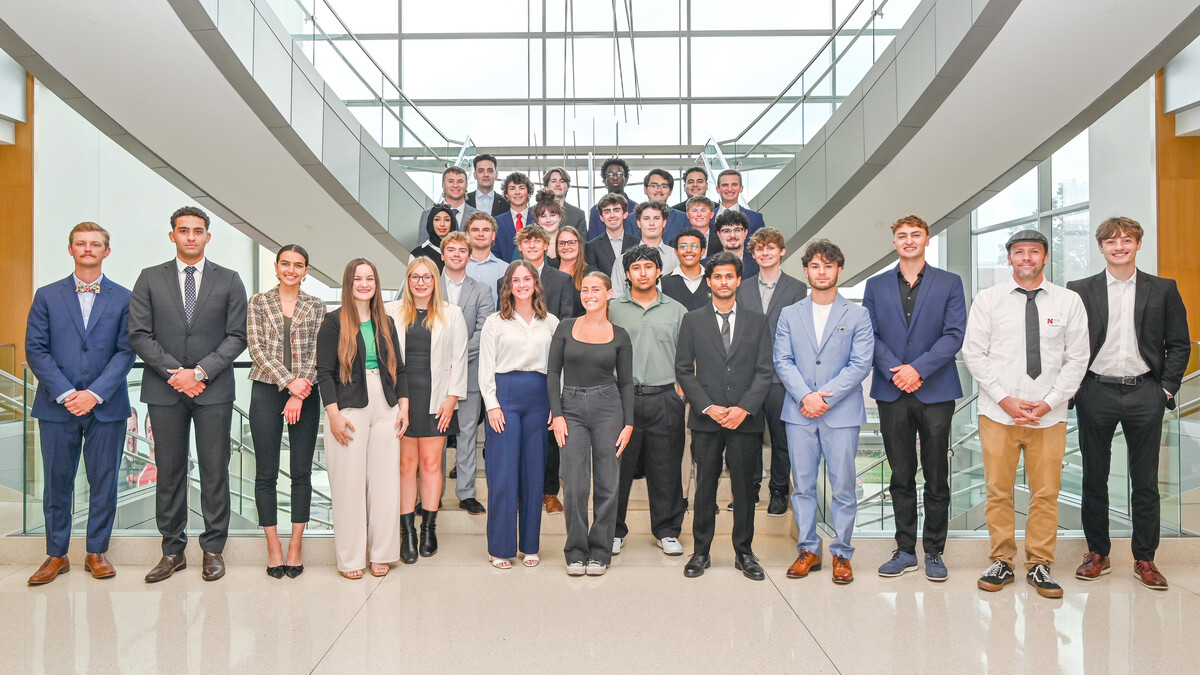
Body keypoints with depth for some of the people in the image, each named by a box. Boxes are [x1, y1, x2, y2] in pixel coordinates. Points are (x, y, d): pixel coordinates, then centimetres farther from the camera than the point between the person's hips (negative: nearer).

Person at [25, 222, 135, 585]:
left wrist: (95, 394, -12)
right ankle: (56, 555, 20)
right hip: (57, 406, 1)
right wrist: (65, 394, -10)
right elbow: (35, 350, 1)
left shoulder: (123, 298, 5)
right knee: (57, 483, 7)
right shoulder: (47, 296, 8)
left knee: (104, 482, 5)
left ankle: (97, 552, 18)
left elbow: (126, 351, -2)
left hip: (106, 406, -1)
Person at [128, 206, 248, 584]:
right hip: (165, 390, 1)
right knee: (169, 471, 7)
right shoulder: (150, 279, 8)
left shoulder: (229, 281, 6)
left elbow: (237, 336, 0)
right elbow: (139, 334, 2)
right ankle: (172, 550, 17)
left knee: (215, 470, 2)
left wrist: (200, 372, -10)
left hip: (214, 390, -1)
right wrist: (174, 372, -9)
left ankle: (213, 549, 12)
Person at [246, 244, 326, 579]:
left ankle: (295, 546, 12)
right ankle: (273, 547, 12)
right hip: (267, 390, -1)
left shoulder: (316, 306, 8)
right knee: (266, 472, 2)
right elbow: (257, 348, -4)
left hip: (305, 393, 1)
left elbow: (316, 352, 1)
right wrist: (289, 382, -14)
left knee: (302, 472, 3)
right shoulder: (258, 303, 6)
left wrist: (298, 394, -10)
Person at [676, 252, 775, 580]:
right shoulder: (693, 321, 7)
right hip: (705, 419, 0)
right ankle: (701, 551, 16)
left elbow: (764, 371, 4)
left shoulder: (757, 321, 9)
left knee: (745, 488, 6)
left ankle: (744, 553, 19)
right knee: (705, 487, 4)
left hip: (745, 418, 1)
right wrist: (708, 407, -8)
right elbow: (683, 370, 3)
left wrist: (743, 408, -9)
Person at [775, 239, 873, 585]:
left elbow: (860, 364, -3)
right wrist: (805, 396, -11)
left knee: (843, 488, 2)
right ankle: (808, 550, 19)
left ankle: (841, 554, 16)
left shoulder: (858, 315, 6)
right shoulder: (790, 314, 11)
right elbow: (782, 360, 3)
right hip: (799, 413, 2)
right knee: (802, 486, 7)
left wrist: (825, 396, -13)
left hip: (842, 413, -2)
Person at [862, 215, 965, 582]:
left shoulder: (949, 283, 6)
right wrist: (894, 371, -12)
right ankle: (905, 550, 19)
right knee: (901, 477, 9)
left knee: (937, 479, 5)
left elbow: (954, 334, -4)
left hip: (936, 392, -1)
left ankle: (934, 552, 17)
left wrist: (918, 368, -15)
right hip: (891, 393, 2)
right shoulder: (876, 285, 10)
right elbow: (870, 335, 3)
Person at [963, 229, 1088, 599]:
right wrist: (1006, 400, -7)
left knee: (1046, 493, 6)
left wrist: (1048, 403, -7)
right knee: (998, 491, 5)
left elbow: (1077, 359, 3)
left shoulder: (1069, 301, 5)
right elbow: (974, 353, 0)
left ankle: (1039, 565, 18)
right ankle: (1001, 562, 17)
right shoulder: (988, 299, 3)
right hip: (998, 413, -1)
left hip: (1049, 414, 1)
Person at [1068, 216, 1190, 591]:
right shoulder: (1080, 290, 4)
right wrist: (1074, 388, -3)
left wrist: (1167, 388, -2)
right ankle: (1098, 553, 18)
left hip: (1145, 395, 0)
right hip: (1095, 394, 0)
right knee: (1094, 478, 6)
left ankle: (1145, 559, 17)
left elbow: (1179, 344, 6)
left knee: (1145, 480, 6)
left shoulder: (1163, 290, 6)